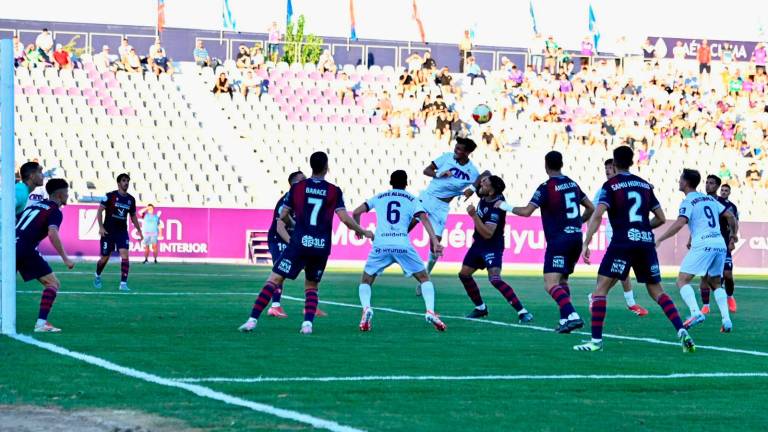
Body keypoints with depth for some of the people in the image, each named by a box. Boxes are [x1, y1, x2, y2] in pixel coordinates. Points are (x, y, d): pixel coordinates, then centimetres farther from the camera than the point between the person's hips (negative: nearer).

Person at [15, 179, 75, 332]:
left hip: (12, 246, 7)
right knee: (53, 283, 1)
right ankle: (41, 323, -12)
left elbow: (13, 223, 25)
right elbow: (52, 234, -17)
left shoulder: (35, 205, 24)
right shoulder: (55, 211, 1)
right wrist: (65, 259, -15)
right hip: (27, 249, -7)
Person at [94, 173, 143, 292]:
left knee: (125, 256, -15)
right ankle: (97, 276, 35)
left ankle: (123, 283, -16)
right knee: (105, 258, 5)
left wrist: (139, 231, 14)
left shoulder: (131, 199, 7)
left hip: (122, 232, 3)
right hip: (108, 231, -3)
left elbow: (133, 216, 19)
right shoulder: (110, 196, -7)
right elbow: (100, 211, -7)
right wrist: (101, 227, -17)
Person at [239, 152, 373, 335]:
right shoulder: (334, 191, 2)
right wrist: (363, 232, 12)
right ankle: (308, 323, 0)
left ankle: (253, 319, -12)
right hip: (322, 247, 2)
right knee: (311, 286, 20)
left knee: (274, 280, -1)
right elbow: (345, 218, -3)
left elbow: (283, 216, 8)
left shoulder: (297, 187, 3)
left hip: (300, 243, -2)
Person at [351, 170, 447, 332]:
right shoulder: (412, 200, 15)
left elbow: (356, 212, 17)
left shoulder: (379, 197, 20)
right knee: (424, 278, 14)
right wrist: (435, 242, -8)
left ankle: (366, 307, -13)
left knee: (366, 281, 17)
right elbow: (424, 218, -1)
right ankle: (430, 311, -8)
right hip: (403, 245, -1)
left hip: (380, 245, 1)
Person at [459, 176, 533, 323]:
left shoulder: (495, 208, -29)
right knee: (464, 274, 12)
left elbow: (488, 234, -34)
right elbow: (485, 174, 14)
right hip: (478, 243, 9)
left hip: (492, 246, -9)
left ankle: (522, 312, -25)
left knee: (495, 279, -25)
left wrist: (474, 215, -39)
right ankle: (480, 307, 28)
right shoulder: (484, 196, -6)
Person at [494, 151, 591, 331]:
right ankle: (565, 319, 12)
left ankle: (572, 316, -30)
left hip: (559, 240, -8)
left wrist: (505, 206, -2)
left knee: (551, 284, -14)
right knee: (562, 280, 20)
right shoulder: (572, 184, 12)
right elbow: (591, 208, 17)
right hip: (576, 238, 8)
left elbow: (527, 211, -17)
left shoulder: (546, 187, -9)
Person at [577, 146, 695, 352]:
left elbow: (598, 215, -13)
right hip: (646, 242, 5)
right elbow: (661, 218, 17)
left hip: (622, 243, -5)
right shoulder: (645, 185, 15)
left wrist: (586, 244, -13)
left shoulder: (610, 185, 0)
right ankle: (682, 332, -4)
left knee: (601, 288, 0)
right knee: (656, 290, 13)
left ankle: (596, 341, -9)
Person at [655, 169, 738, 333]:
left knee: (682, 281, -3)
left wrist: (660, 239, -15)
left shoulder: (688, 202, -1)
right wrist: (733, 234, 38)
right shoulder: (710, 199, 19)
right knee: (715, 284, 20)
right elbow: (730, 216, 22)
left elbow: (680, 223, -17)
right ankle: (726, 319, 4)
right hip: (720, 244, 7)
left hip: (702, 245, -7)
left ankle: (696, 312, -23)